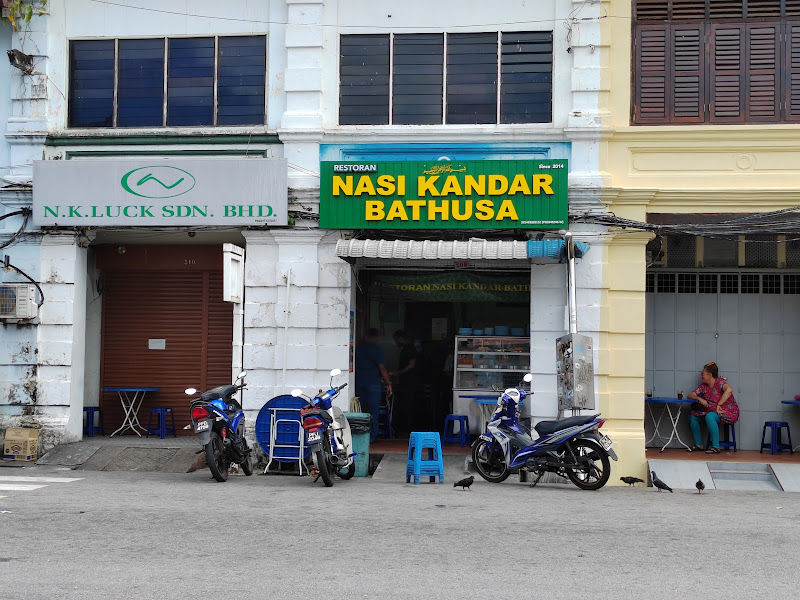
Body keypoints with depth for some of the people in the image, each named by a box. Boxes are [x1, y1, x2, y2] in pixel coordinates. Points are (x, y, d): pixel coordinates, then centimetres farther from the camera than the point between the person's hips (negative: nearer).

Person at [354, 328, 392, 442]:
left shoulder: (358, 348, 9)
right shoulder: (376, 349, -8)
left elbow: (354, 365, 14)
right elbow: (382, 368, -11)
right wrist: (388, 383, -7)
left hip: (358, 382, 5)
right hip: (373, 382, -5)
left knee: (361, 409, 10)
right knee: (373, 410, 0)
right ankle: (372, 436, -2)